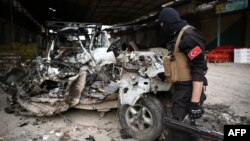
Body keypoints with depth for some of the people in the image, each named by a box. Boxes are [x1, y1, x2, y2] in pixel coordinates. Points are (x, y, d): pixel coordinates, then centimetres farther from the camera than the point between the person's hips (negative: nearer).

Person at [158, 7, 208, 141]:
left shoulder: (189, 35, -16)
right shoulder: (177, 36, 15)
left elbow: (198, 69, -23)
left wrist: (195, 101, -26)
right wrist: (166, 74, 32)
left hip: (188, 90, -9)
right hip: (180, 87, 9)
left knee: (177, 125, -5)